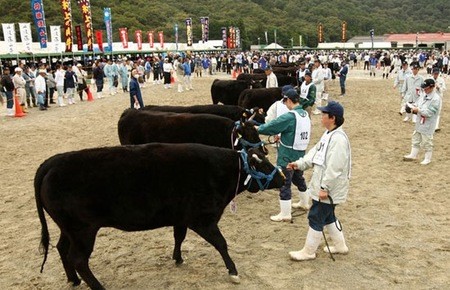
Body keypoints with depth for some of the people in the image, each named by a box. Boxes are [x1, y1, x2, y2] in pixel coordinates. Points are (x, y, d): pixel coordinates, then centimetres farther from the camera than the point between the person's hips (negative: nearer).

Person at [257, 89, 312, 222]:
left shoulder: (290, 116, -22)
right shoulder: (305, 114, 3)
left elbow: (272, 126, -16)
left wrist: (258, 128, -1)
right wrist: (283, 136, 14)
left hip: (287, 156, -8)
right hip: (300, 154, 8)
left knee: (284, 184, 1)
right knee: (299, 178, 27)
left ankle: (285, 214, 8)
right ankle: (305, 203, 44)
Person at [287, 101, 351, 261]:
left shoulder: (338, 139, -24)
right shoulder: (328, 134, 9)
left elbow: (334, 168, -27)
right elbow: (315, 152, 13)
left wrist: (325, 188, -24)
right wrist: (299, 164, 1)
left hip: (329, 189, -10)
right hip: (321, 185, 10)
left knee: (315, 218, 2)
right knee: (328, 216, 22)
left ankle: (308, 251, 17)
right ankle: (340, 245, 38)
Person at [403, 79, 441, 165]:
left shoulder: (436, 99, -20)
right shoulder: (424, 95, 5)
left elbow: (429, 112, -24)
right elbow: (418, 104, 14)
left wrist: (418, 110, -24)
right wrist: (414, 107, -7)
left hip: (428, 125, -8)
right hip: (420, 122, 8)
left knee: (427, 142, 5)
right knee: (416, 139, 17)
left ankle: (427, 159, 20)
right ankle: (413, 155, 30)